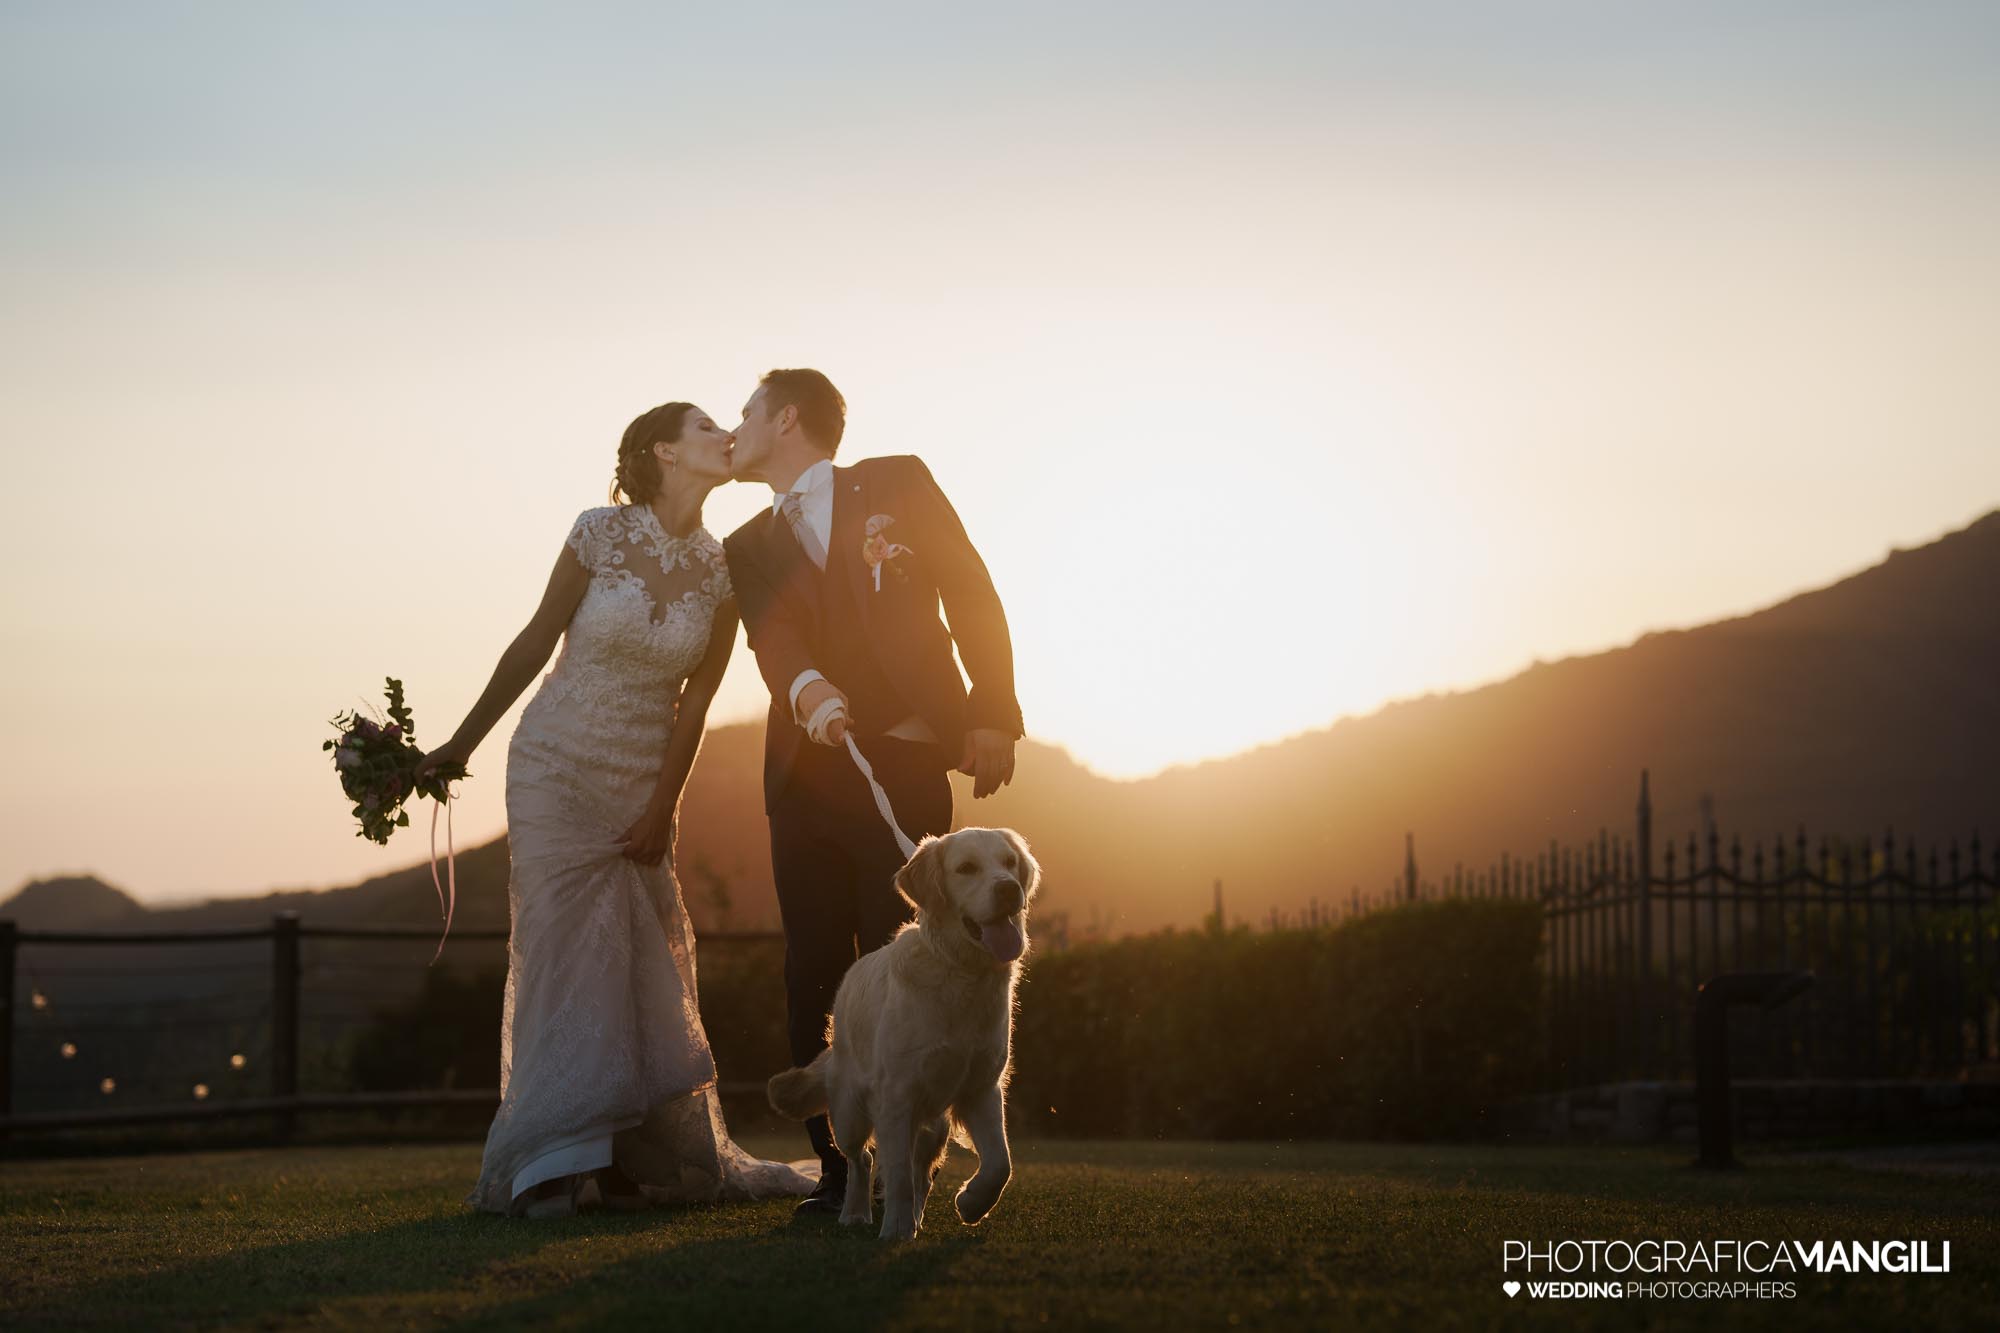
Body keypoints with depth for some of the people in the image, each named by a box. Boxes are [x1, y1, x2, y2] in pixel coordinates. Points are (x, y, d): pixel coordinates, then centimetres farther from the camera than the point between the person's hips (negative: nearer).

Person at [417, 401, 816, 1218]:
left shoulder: (722, 572, -3)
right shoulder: (600, 535, -12)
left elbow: (693, 703, 0)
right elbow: (534, 643, -4)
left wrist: (661, 810, -2)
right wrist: (463, 745, 1)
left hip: (643, 781, 3)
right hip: (557, 770, -3)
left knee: (652, 968, 4)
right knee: (565, 954, -7)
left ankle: (657, 1159, 14)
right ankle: (551, 1167, -2)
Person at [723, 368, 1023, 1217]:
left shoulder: (897, 484, 11)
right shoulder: (749, 548, 18)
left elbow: (972, 596, 7)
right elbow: (772, 637, -1)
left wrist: (992, 713, -3)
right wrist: (809, 692, -24)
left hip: (904, 763, -3)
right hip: (805, 772, 4)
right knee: (814, 978, -1)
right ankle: (838, 1169, 4)